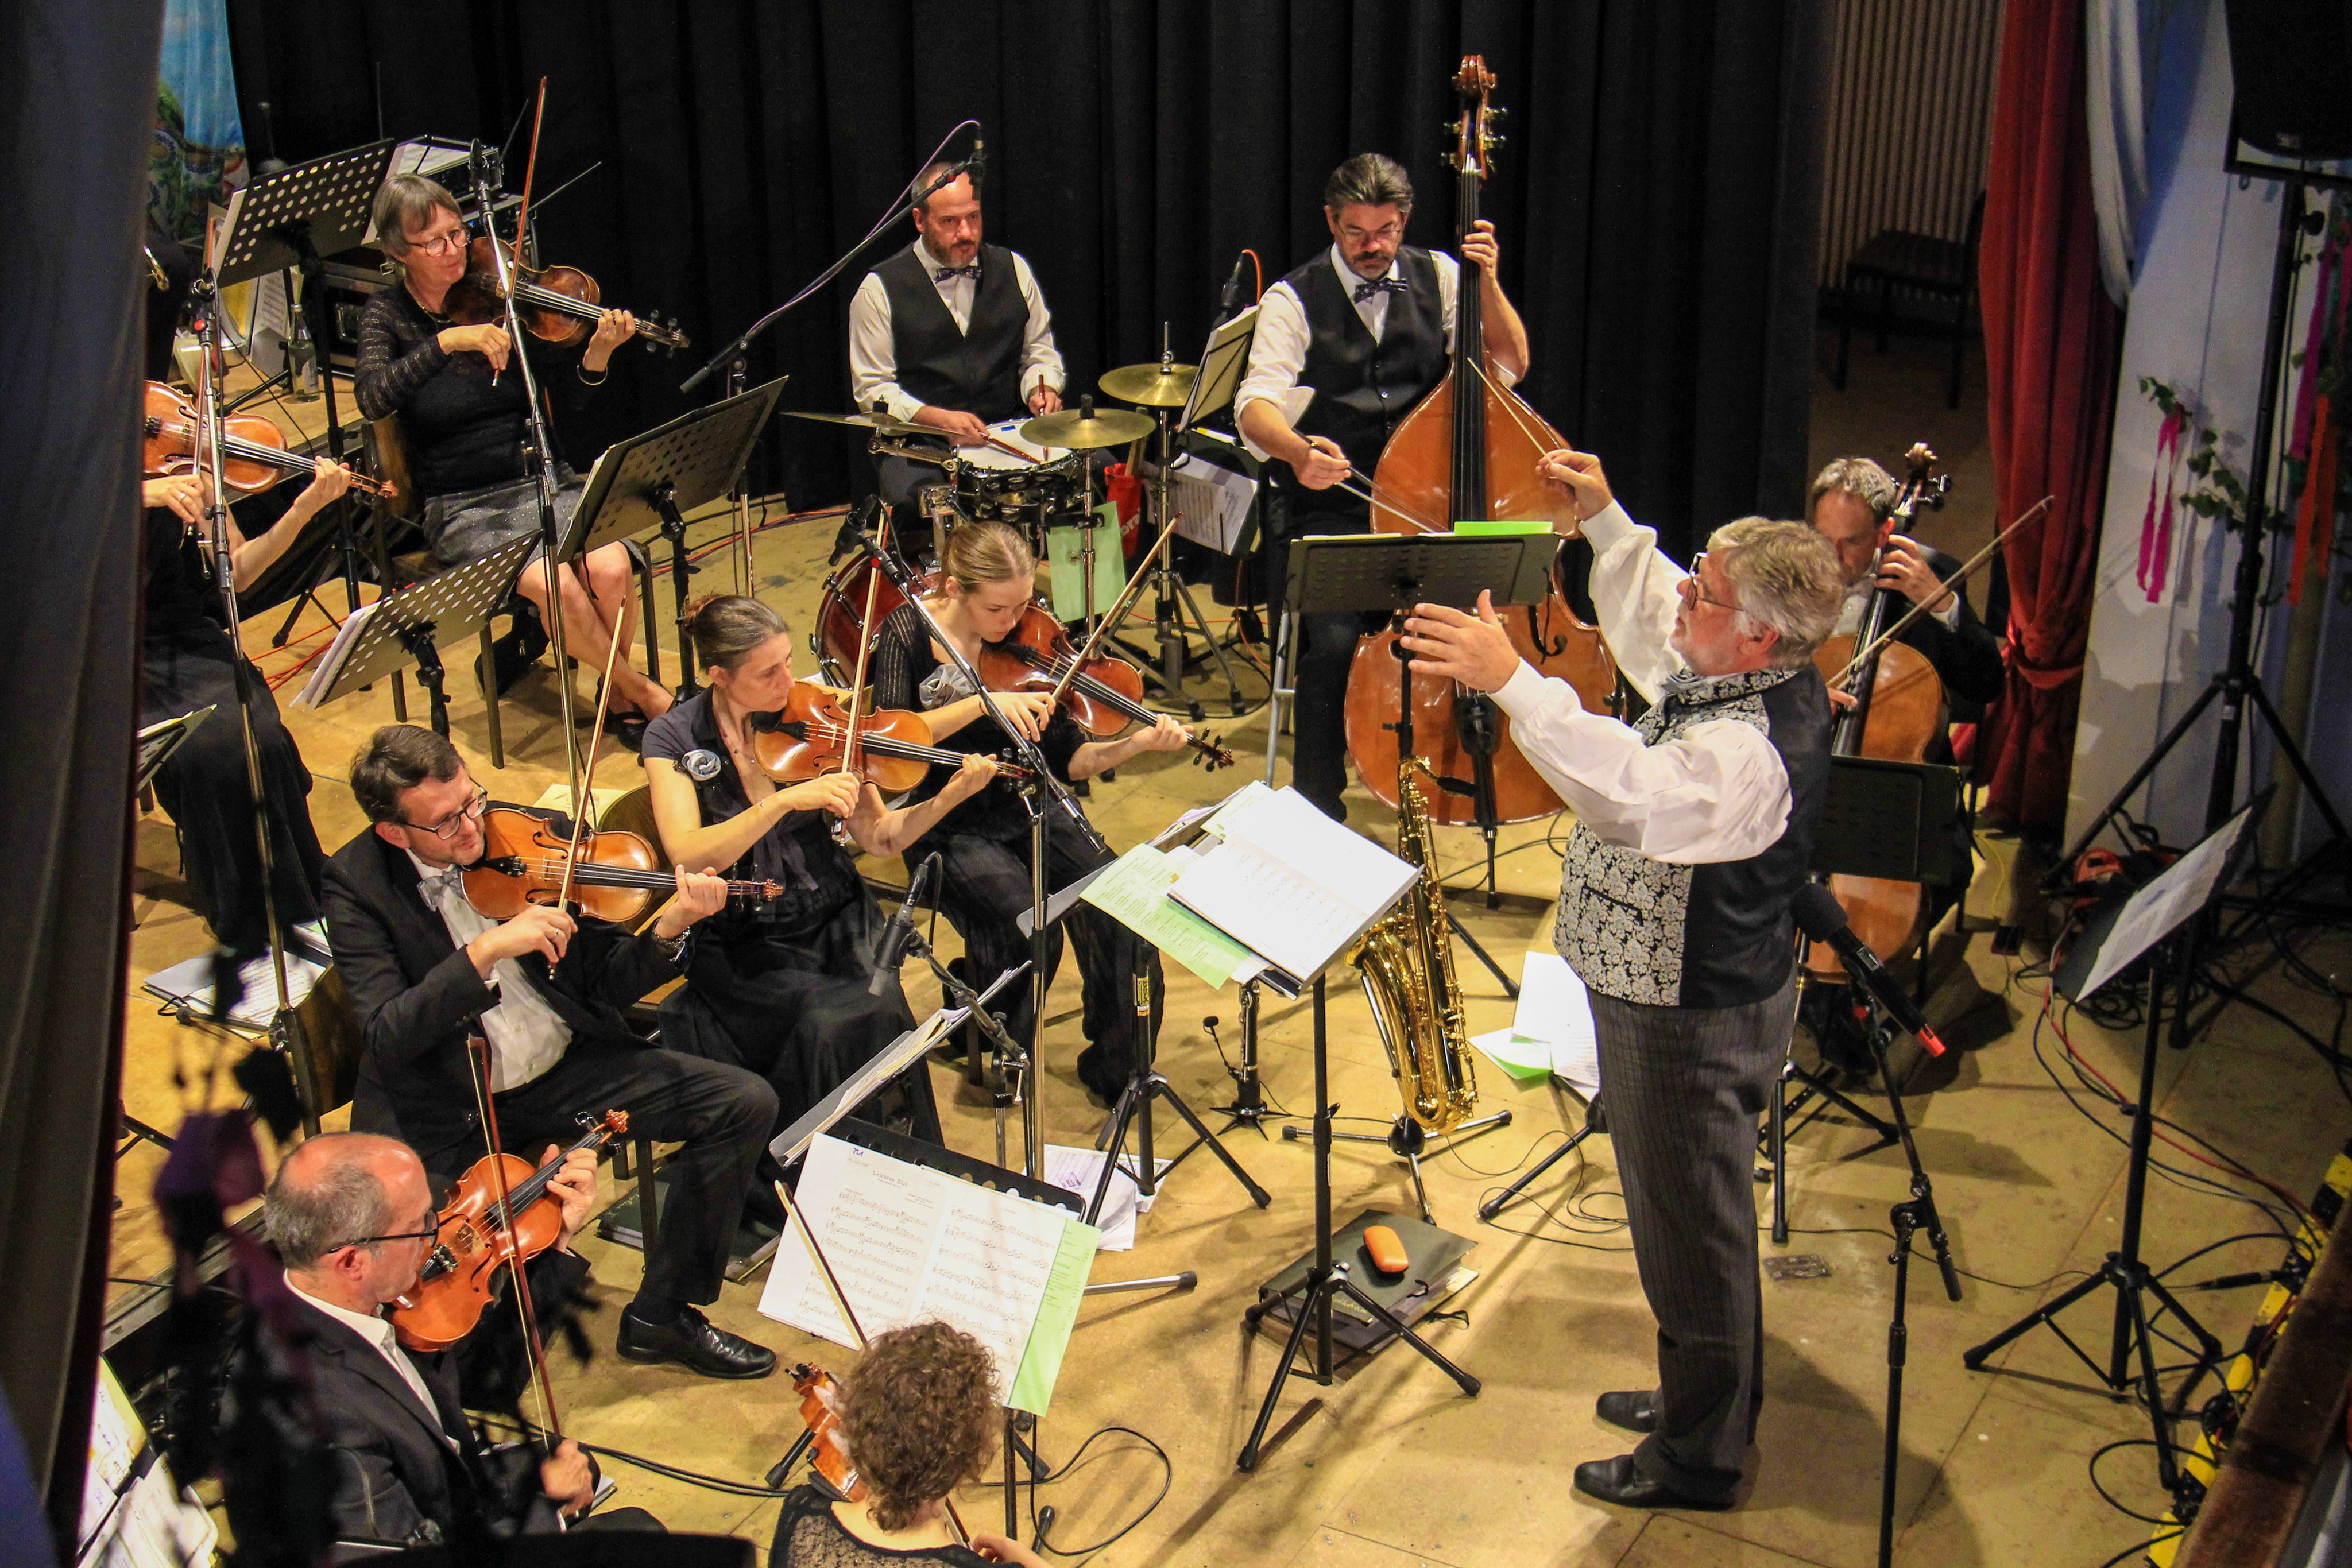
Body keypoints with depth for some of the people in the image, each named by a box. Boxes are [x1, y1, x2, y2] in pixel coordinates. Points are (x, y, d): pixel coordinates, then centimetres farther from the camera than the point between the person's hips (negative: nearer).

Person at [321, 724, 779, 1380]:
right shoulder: (357, 885, -10)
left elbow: (609, 982, -1)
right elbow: (386, 1039, -22)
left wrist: (669, 928, -22)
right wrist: (485, 950, -33)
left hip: (565, 1067, 4)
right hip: (448, 1110, -3)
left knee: (746, 1102, -10)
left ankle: (664, 1313, 5)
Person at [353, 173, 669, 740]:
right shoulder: (389, 316, 0)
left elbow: (568, 400, 2)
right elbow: (373, 400, -20)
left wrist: (598, 354, -18)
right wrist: (448, 341, -29)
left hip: (543, 482, 2)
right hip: (461, 508, -2)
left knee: (610, 569, -26)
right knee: (557, 583, -29)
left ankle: (617, 692, 1)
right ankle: (643, 690, -7)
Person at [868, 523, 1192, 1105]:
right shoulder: (909, 632, -7)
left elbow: (1067, 761, 0)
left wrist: (1138, 742, -17)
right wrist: (983, 703, -31)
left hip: (1026, 809, 3)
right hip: (946, 824, -3)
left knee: (1116, 906, -22)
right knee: (1028, 924, -29)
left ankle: (1117, 1068, -2)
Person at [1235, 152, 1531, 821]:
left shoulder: (1437, 276, 9)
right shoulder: (1294, 300, -1)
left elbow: (1510, 365, 5)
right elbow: (1256, 403, -14)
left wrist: (1488, 283, -10)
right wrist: (1297, 450, -36)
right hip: (1330, 504, -3)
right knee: (1334, 637, -24)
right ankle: (1317, 806, -6)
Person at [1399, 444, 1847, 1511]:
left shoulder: (1751, 749, -32)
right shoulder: (1745, 678, 0)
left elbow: (1631, 798, -51)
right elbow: (1649, 622, 21)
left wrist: (1513, 683, -54)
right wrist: (1605, 521, 13)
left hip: (1692, 1022, -11)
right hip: (1673, 992, 11)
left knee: (1692, 1231, 7)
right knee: (1686, 1218, 26)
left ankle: (1698, 1459, 26)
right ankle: (1703, 1397, 46)